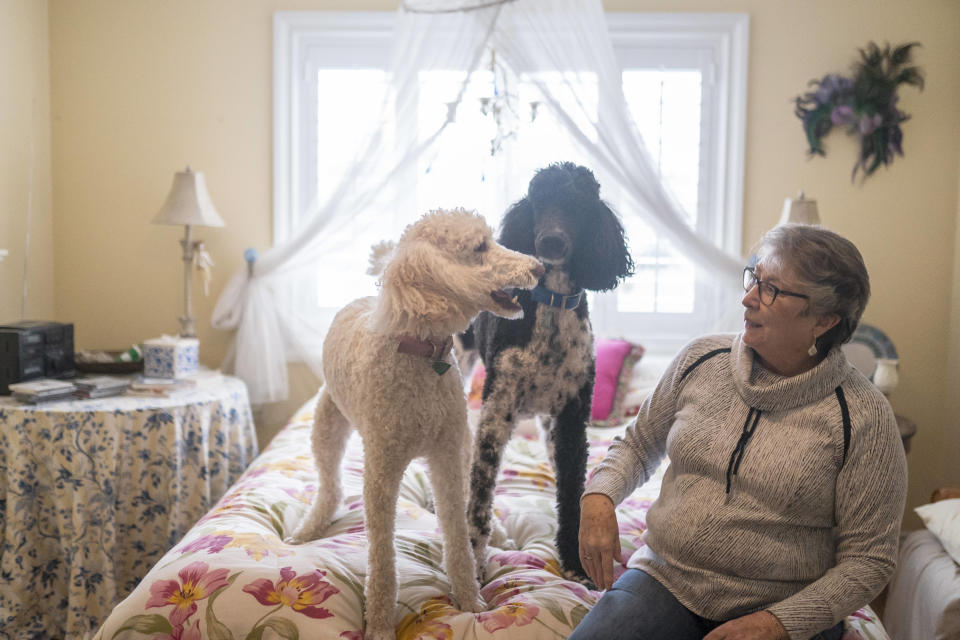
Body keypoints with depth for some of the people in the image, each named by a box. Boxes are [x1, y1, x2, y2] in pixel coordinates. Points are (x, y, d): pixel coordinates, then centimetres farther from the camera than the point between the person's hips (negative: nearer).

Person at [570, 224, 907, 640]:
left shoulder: (864, 418, -10)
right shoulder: (701, 359, 1)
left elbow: (869, 559, -6)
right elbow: (638, 445, 13)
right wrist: (599, 498, -7)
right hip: (664, 578, 2)